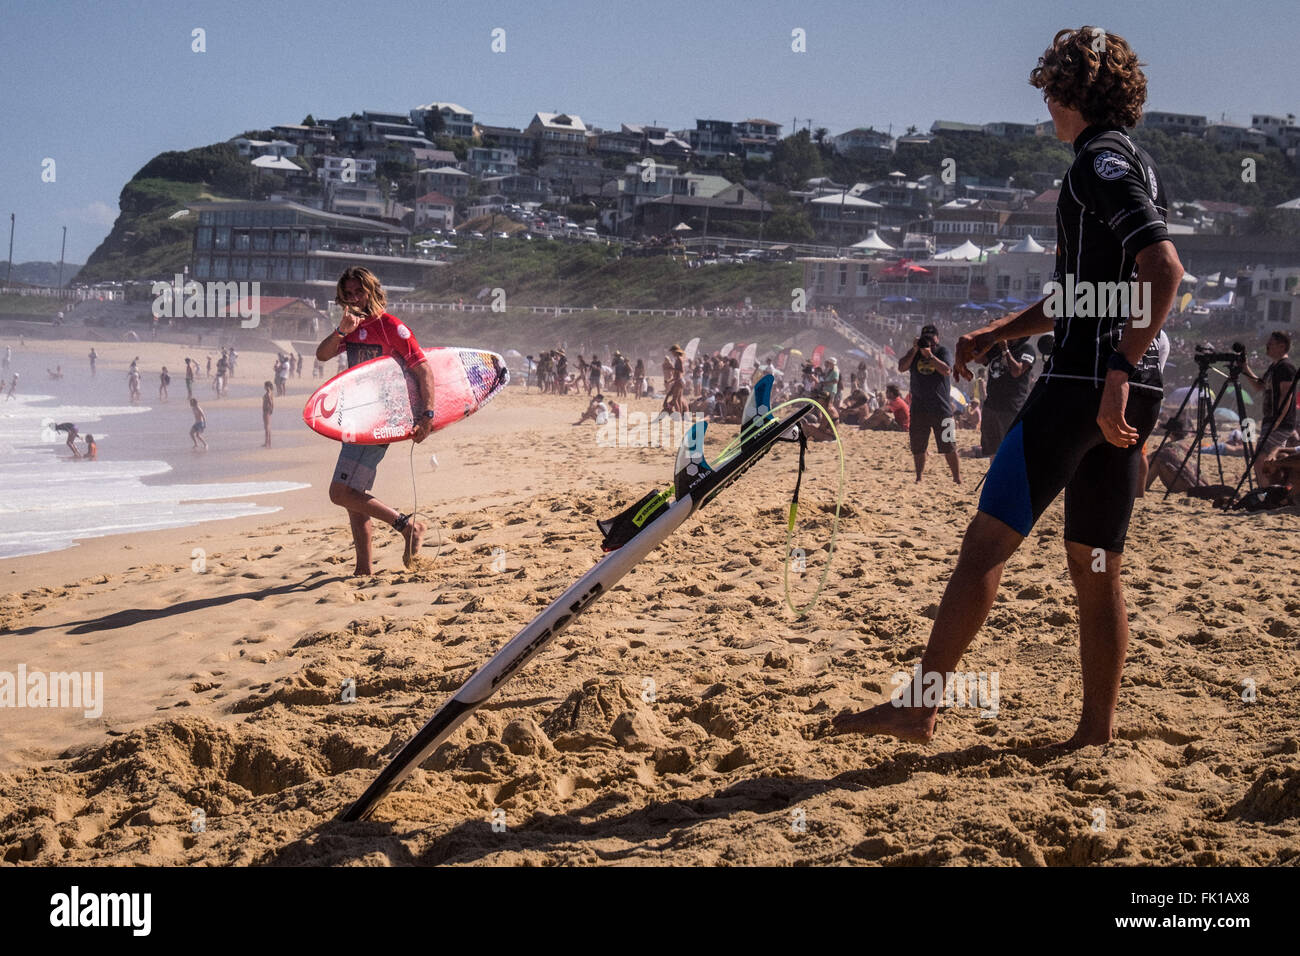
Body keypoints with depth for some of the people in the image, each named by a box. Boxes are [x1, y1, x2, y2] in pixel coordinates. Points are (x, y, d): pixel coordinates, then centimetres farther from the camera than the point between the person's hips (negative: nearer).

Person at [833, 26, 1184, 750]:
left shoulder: (1103, 161, -8)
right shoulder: (1136, 166, 23)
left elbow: (1165, 269, -22)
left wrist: (1116, 373, -25)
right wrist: (996, 335, 27)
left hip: (1084, 381, -10)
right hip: (1130, 394, 10)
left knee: (988, 539, -10)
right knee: (1095, 569, 11)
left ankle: (919, 705, -10)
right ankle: (1097, 732, 15)